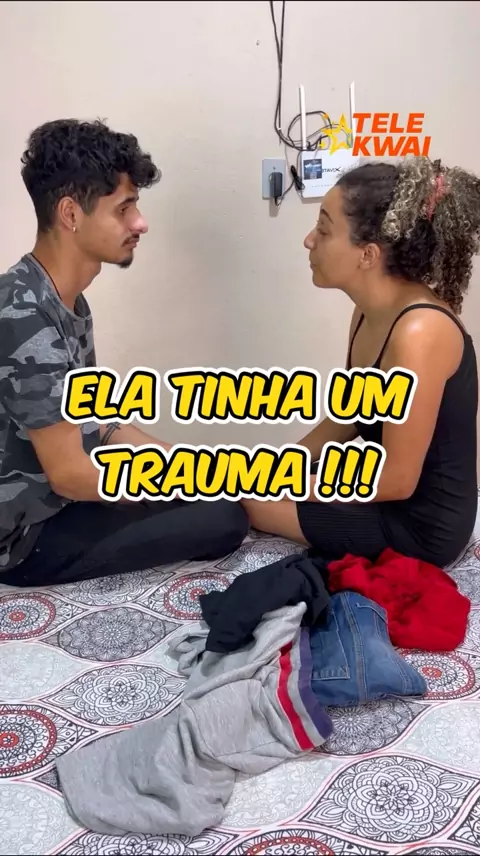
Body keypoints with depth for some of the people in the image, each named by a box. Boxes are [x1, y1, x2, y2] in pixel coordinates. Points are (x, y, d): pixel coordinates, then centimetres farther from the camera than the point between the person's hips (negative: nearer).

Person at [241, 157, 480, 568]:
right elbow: (348, 417, 10)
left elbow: (397, 481, -25)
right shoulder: (372, 311, -2)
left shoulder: (417, 333, -31)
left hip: (421, 523, -9)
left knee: (247, 499, -6)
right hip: (382, 487, 9)